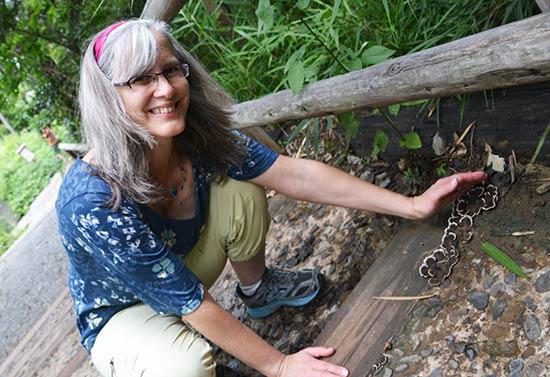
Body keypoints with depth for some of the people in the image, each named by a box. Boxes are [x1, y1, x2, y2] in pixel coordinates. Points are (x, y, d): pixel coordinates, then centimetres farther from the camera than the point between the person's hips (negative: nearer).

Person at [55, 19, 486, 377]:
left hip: (175, 275, 5)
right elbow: (186, 301, -31)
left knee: (241, 193, -16)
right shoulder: (93, 200, -36)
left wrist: (413, 205, -17)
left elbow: (295, 173, -18)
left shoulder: (198, 136, -20)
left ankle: (258, 290, 14)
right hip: (120, 314, -5)